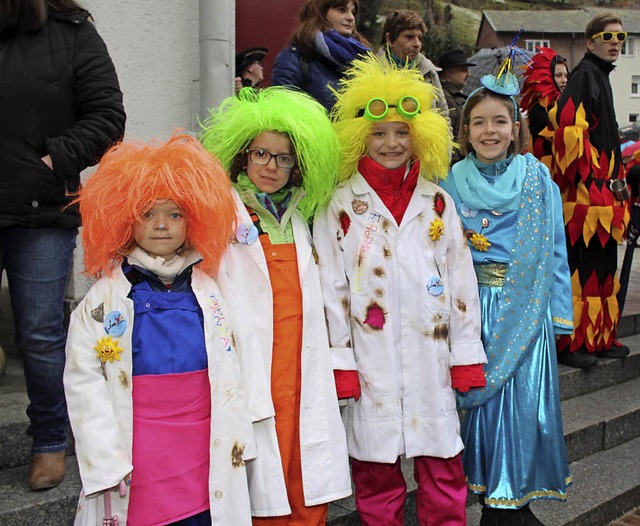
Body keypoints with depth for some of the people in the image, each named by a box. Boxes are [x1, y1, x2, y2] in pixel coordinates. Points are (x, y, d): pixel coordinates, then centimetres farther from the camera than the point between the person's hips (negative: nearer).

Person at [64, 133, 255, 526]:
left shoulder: (207, 291, 7)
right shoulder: (104, 299, -3)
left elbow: (228, 371, 12)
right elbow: (83, 381, -6)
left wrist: (237, 441, 9)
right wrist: (108, 460, -11)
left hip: (206, 453, 3)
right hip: (136, 453, -2)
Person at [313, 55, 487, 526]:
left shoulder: (437, 202, 8)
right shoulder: (340, 205, 0)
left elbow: (460, 280, 7)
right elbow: (331, 287, -2)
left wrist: (467, 357, 4)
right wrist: (339, 362, -6)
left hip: (431, 358, 2)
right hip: (371, 361, -2)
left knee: (443, 466, 9)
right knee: (375, 468, 9)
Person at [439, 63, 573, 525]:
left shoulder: (538, 179, 1)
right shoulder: (453, 183, 3)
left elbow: (554, 248, 2)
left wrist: (559, 313, 0)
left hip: (527, 308, 0)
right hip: (475, 307, 0)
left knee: (525, 397, 3)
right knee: (483, 397, 5)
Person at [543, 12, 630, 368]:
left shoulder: (600, 76, 19)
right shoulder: (585, 74, -10)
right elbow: (568, 124, -23)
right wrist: (588, 176, -19)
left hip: (602, 192, 10)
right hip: (583, 195, -10)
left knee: (603, 266, 13)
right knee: (579, 268, -7)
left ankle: (600, 336, 22)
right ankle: (570, 343, 0)